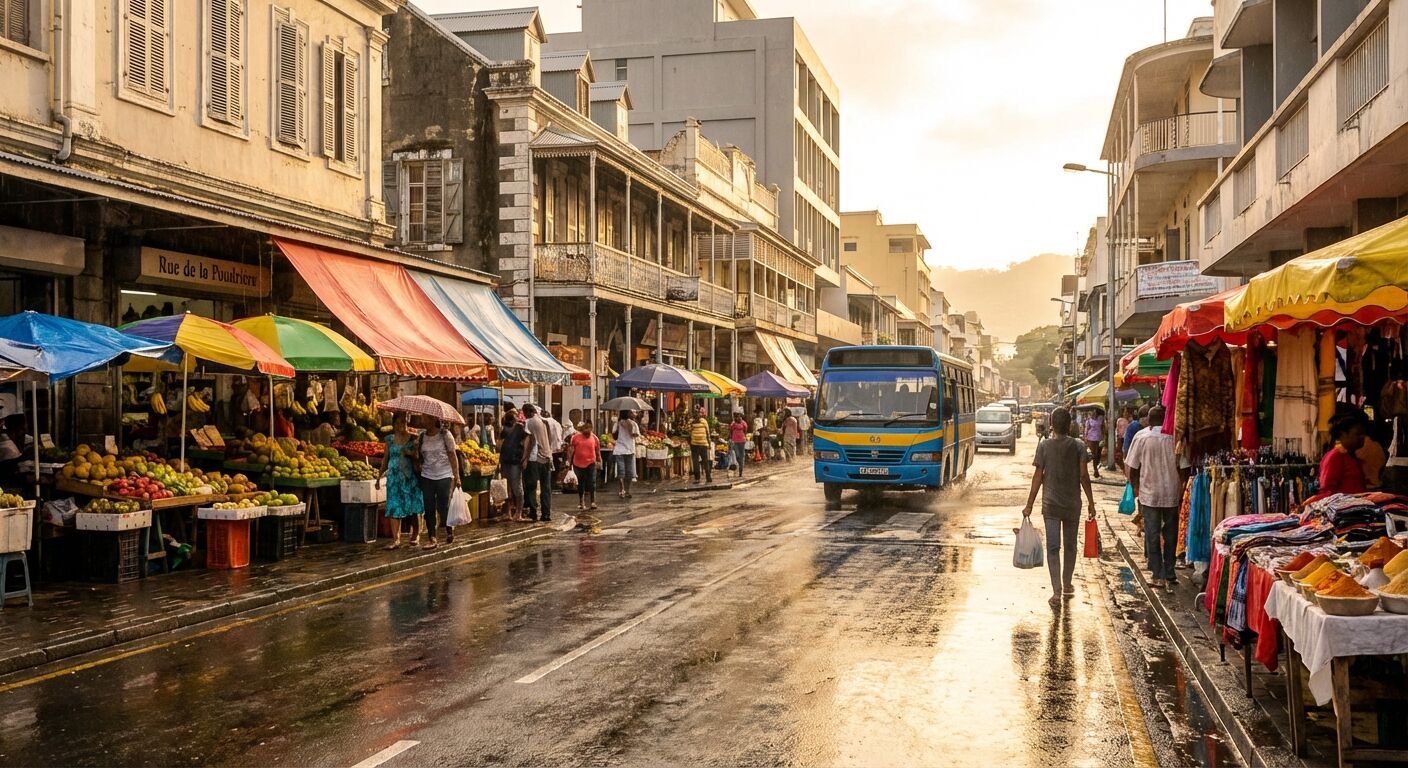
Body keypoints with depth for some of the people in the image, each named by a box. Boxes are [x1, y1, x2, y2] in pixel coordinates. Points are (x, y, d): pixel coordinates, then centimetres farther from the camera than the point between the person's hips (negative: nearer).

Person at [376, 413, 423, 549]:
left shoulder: (413, 438, 1)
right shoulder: (390, 439, 8)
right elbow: (386, 458, 15)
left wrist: (411, 453, -18)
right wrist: (379, 476, 14)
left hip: (410, 477, -2)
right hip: (394, 477, 2)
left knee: (413, 507, 3)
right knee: (394, 507, -4)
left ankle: (415, 534, 21)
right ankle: (396, 539, -5)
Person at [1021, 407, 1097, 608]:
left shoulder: (1044, 445, -4)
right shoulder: (1078, 445, -3)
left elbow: (1038, 476, -5)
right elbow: (1083, 475, -6)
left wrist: (1029, 505, 1)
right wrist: (1091, 503, 2)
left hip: (1051, 505, -1)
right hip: (1073, 504, 1)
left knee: (1053, 548, -1)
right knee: (1070, 546, 17)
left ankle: (1057, 591, -10)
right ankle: (1067, 585, 30)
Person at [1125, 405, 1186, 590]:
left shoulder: (1141, 437, -5)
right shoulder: (1174, 436, -4)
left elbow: (1132, 468, -2)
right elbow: (1182, 468, -1)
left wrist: (1136, 489, 11)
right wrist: (1181, 488, 12)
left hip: (1149, 493, -1)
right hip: (1172, 493, 1)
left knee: (1152, 536, 6)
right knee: (1170, 535, 13)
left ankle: (1158, 576, 6)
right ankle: (1169, 575, 17)